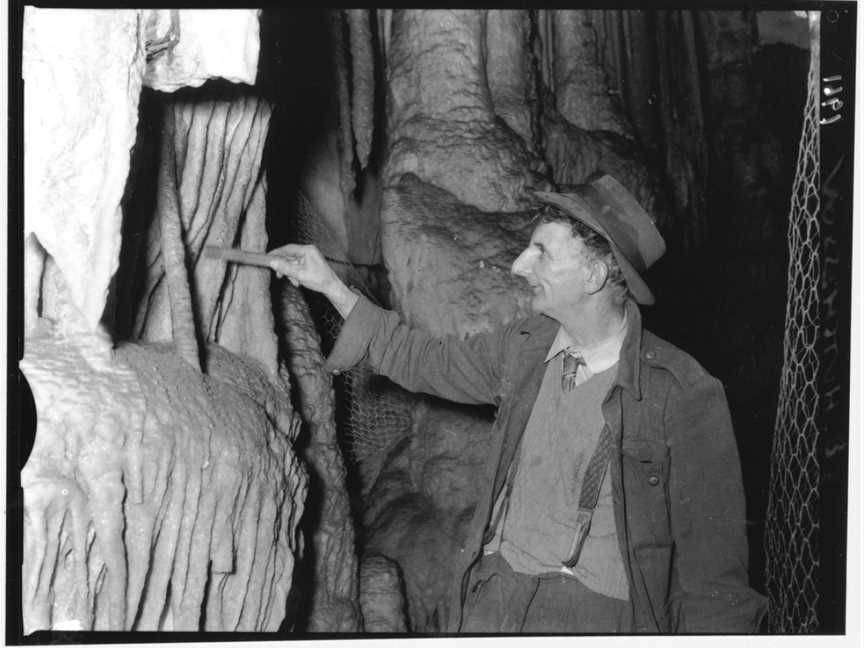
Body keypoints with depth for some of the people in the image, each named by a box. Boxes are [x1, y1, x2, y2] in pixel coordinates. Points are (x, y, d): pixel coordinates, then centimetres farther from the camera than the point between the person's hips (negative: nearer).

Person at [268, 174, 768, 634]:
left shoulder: (684, 395, -12)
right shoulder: (525, 346, 5)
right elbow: (424, 360, 21)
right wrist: (330, 285, 20)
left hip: (598, 612, -4)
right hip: (492, 594, 5)